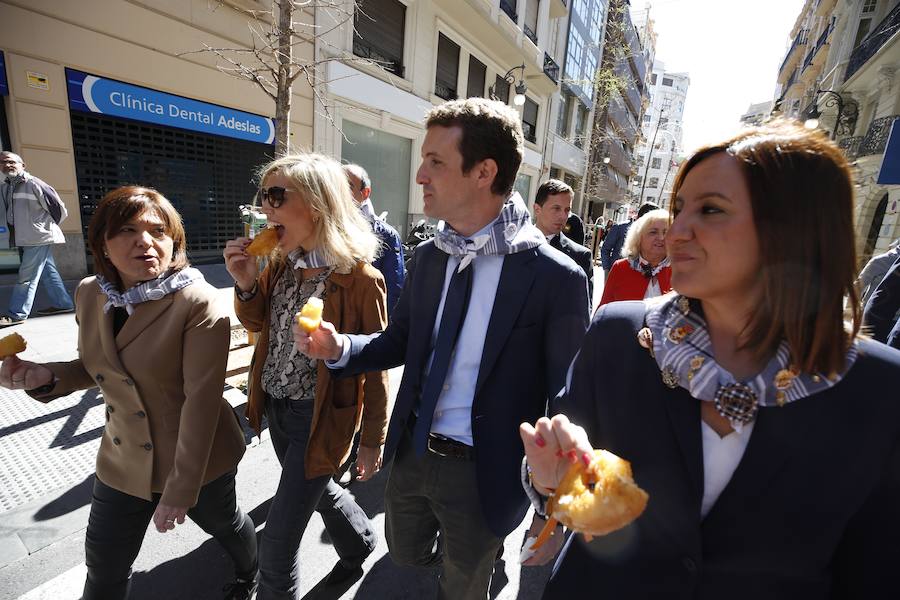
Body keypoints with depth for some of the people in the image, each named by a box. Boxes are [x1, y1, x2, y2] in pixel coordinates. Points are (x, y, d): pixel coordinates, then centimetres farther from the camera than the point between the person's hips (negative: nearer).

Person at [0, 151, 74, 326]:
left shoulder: (33, 183, -11)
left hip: (40, 237, -8)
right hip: (27, 238, 8)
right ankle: (62, 303, 21)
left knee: (27, 276, -6)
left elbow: (58, 207, -12)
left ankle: (16, 314, -3)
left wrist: (47, 226, -3)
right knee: (48, 271, 13)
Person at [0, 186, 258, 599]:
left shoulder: (198, 304, -25)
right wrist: (45, 377, -12)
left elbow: (202, 400, -25)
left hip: (198, 457, -5)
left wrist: (181, 488, -21)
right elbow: (96, 367, 10)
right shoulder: (90, 294, -5)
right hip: (124, 461, 5)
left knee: (223, 523, 23)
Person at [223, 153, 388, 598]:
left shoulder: (359, 279, -22)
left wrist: (373, 441, -10)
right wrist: (246, 284, -10)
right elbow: (256, 323, 11)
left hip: (320, 419, -7)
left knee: (279, 539, 6)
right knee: (316, 488, 28)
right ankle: (359, 543, 56)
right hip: (277, 409, 8)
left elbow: (374, 367, -16)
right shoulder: (281, 265, -2)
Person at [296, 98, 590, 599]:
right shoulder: (429, 257, -4)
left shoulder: (556, 279, -22)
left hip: (481, 471, -5)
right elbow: (400, 342, 5)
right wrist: (340, 348, -14)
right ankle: (480, 550, 59)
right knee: (406, 552, 31)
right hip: (412, 453, 6)